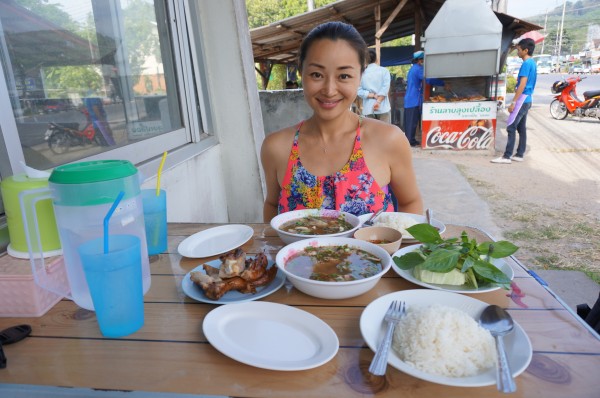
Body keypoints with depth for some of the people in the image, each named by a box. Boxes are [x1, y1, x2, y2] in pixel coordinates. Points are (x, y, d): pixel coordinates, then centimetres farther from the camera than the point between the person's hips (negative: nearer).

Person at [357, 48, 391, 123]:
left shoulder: (362, 73, 5)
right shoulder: (384, 70, 2)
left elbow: (359, 90, -5)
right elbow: (385, 88, -10)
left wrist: (372, 95, -6)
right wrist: (378, 101, -13)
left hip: (368, 108, 2)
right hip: (383, 108, -1)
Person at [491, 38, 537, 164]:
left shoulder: (526, 64, -15)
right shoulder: (532, 63, 16)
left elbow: (522, 85, -21)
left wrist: (513, 102, -21)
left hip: (522, 100, -10)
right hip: (527, 100, 10)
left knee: (511, 128, -10)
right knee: (521, 128, 11)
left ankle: (507, 156, -10)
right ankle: (519, 154, 15)